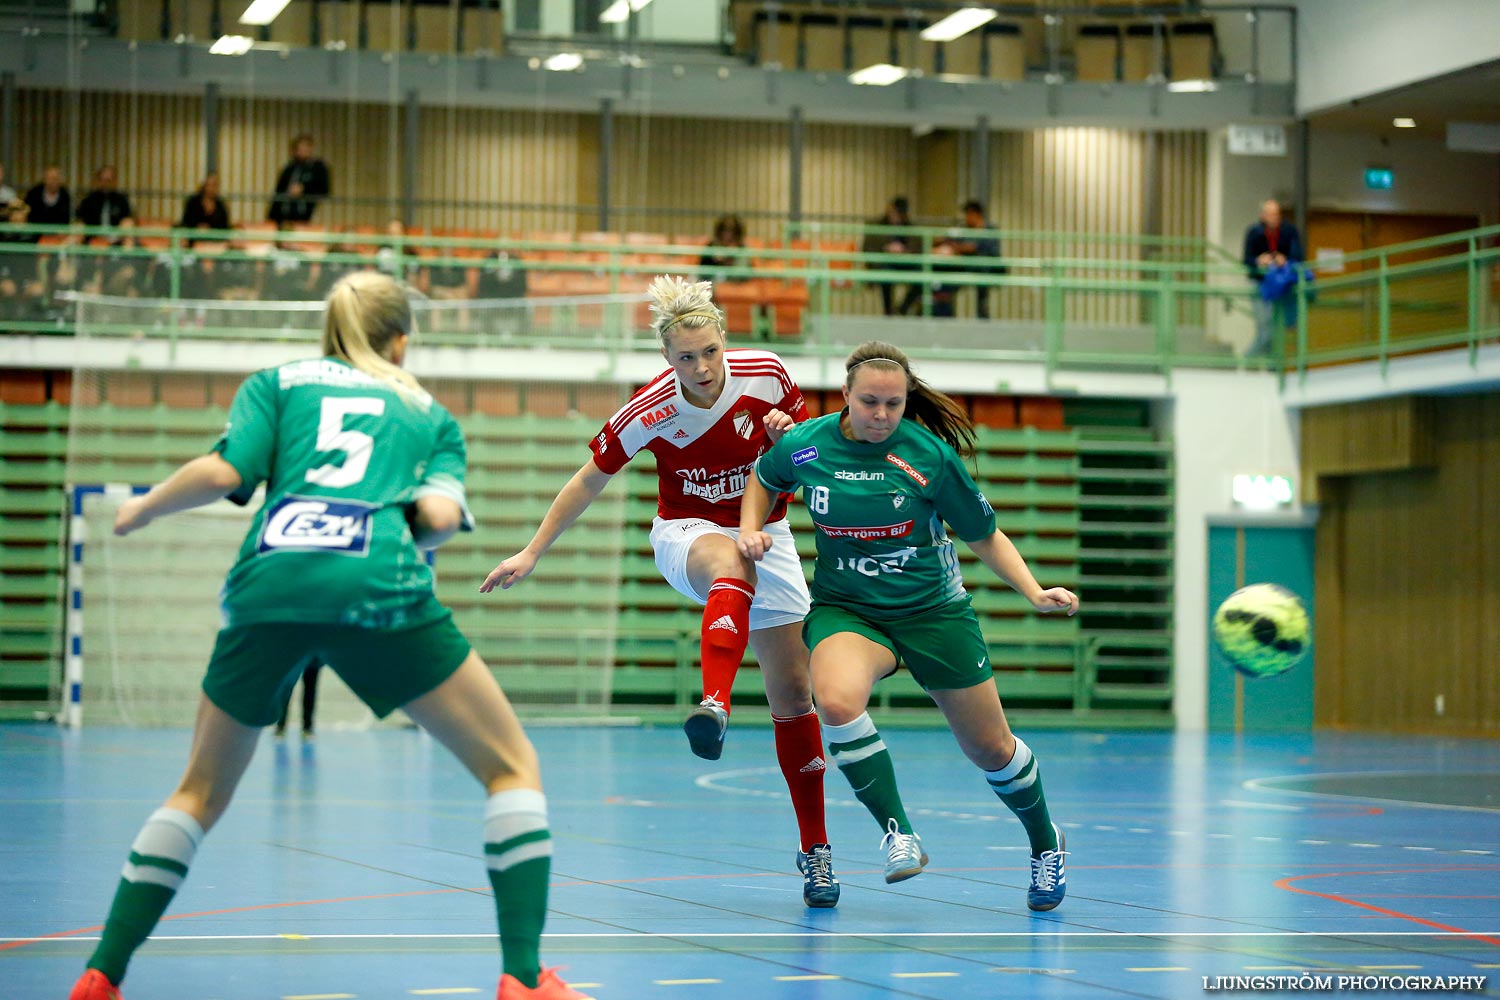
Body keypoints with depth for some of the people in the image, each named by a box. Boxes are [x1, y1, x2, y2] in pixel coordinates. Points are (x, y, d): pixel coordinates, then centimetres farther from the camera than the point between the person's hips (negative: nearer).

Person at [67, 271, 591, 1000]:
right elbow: (442, 514, 6)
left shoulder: (277, 381, 25)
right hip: (378, 589, -2)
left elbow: (225, 471, 7)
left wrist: (142, 509, 24)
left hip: (266, 585, 2)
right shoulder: (429, 413, 26)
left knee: (202, 791, 22)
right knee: (511, 767, 9)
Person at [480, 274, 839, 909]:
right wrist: (532, 553, -3)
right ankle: (714, 707, -61)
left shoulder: (766, 375, -14)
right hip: (685, 532, -2)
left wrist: (790, 435, -20)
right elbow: (589, 481, -6)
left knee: (792, 693, -2)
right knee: (732, 564, -41)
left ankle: (814, 849, 10)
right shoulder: (650, 410, -18)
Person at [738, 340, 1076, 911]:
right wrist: (750, 530, -2)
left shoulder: (930, 455, -13)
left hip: (934, 612, 0)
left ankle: (1045, 843, 37)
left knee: (991, 749, 8)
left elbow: (985, 536, -2)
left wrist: (1035, 593, -13)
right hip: (845, 610, 1)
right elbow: (765, 480, 16)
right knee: (835, 699, -34)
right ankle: (898, 835, -21)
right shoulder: (804, 446, -8)